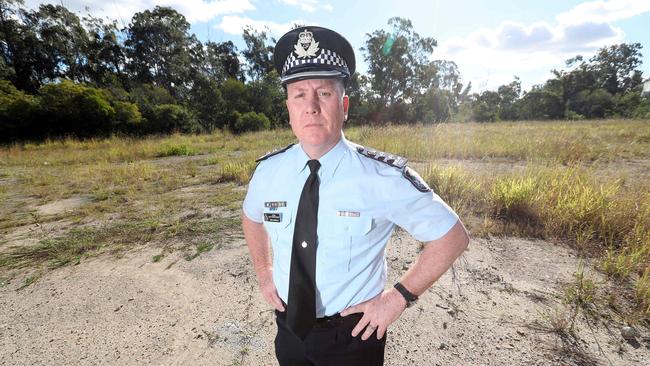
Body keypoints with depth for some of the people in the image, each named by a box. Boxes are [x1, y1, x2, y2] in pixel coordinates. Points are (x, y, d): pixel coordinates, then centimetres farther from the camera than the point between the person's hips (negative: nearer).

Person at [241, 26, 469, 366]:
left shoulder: (383, 176, -24)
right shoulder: (268, 171, -11)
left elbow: (452, 236, -12)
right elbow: (251, 217, 10)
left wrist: (398, 297, -14)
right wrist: (263, 272, 3)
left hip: (353, 334, -3)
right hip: (289, 328, 4)